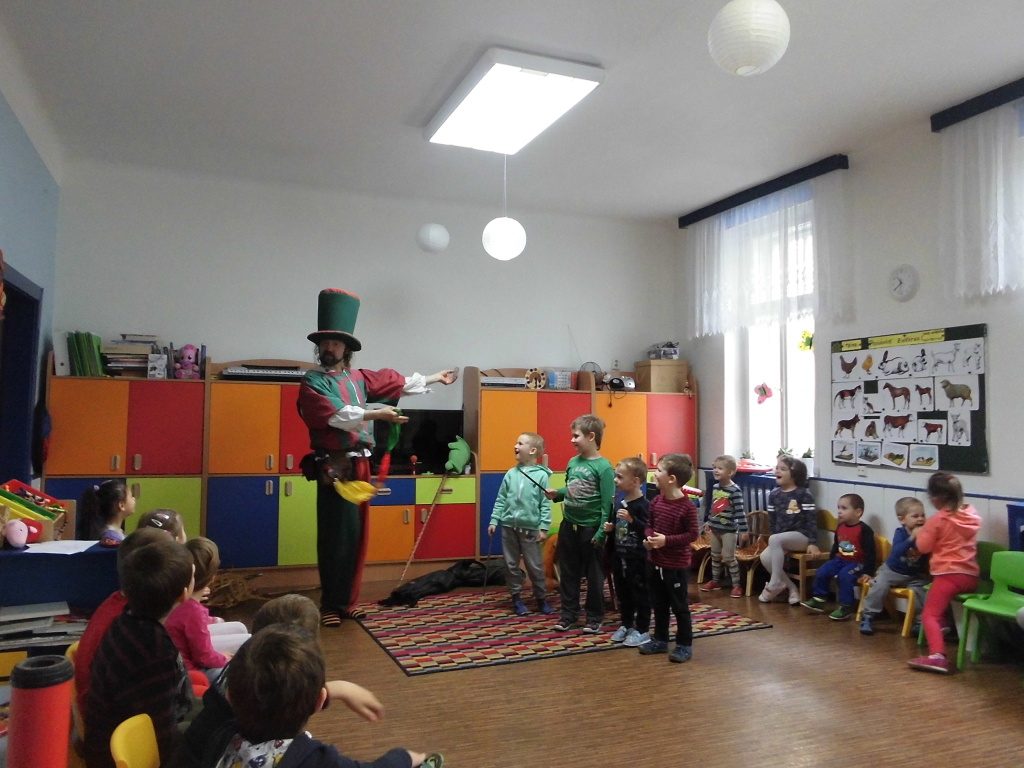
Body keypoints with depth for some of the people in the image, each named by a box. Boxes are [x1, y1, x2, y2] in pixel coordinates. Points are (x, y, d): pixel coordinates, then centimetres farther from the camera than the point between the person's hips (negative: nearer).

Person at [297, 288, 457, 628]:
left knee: (356, 535, 9)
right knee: (336, 535, -6)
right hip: (334, 467, -6)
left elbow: (397, 381, 24)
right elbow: (334, 415, -18)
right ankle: (331, 606, 4)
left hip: (359, 465, 6)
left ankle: (347, 601, 21)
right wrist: (374, 414, -24)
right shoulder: (311, 382, -3)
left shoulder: (359, 378, 14)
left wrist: (436, 378, 31)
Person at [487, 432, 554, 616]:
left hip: (530, 528, -4)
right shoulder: (511, 474, 4)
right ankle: (517, 598, 24)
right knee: (511, 565, 11)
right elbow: (501, 500, 7)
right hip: (509, 526, 4)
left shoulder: (541, 475, -7)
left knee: (535, 566, 6)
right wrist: (494, 520, 3)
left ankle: (541, 599, 22)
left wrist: (544, 527, -11)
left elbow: (546, 504, -8)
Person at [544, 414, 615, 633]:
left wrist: (601, 532, -18)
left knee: (594, 575, 9)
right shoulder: (572, 462, 4)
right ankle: (568, 613, 28)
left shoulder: (603, 467, -15)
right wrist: (556, 494, -4)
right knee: (568, 573, 14)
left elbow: (607, 503, -16)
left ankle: (595, 617, 23)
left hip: (590, 527, -6)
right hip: (568, 525, 6)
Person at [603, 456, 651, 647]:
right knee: (622, 593, 18)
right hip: (620, 556, 8)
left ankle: (642, 630, 16)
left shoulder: (642, 505, -17)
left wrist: (631, 519, -34)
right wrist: (611, 528, 2)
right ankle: (626, 625, 32)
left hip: (637, 558, -8)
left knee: (640, 594, 5)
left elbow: (648, 530, -25)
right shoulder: (621, 502, 8)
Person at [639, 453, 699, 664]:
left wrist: (667, 540, -23)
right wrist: (648, 537, -9)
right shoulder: (656, 501, 0)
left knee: (679, 605, 7)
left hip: (676, 565, -7)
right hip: (654, 561, 7)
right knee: (658, 604, 18)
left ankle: (685, 644, 21)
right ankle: (660, 640, 32)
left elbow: (693, 534, -16)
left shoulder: (687, 506, -19)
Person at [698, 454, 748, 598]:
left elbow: (740, 511, -19)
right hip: (715, 528, 7)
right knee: (715, 555, 17)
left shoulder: (735, 490, -18)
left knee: (728, 558, -3)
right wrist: (708, 521, 20)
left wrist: (743, 530, -20)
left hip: (729, 529, -7)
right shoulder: (715, 487, 4)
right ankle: (715, 580, 31)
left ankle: (736, 585, 9)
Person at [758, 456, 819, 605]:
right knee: (765, 557, -23)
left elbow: (811, 520, -10)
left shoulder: (804, 494, -8)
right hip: (781, 539, 6)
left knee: (774, 539, -34)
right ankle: (792, 589, -9)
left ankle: (775, 583, -23)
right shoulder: (774, 494, 9)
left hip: (801, 536, -6)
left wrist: (812, 543, -18)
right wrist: (775, 545, 5)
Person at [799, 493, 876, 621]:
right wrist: (830, 561, 19)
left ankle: (846, 607, -20)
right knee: (821, 572, -7)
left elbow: (870, 553, -17)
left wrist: (868, 572, -20)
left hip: (857, 563, -7)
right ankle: (819, 600, 8)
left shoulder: (864, 530, -17)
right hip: (840, 560, 7)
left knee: (844, 575, -31)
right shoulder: (840, 527, 5)